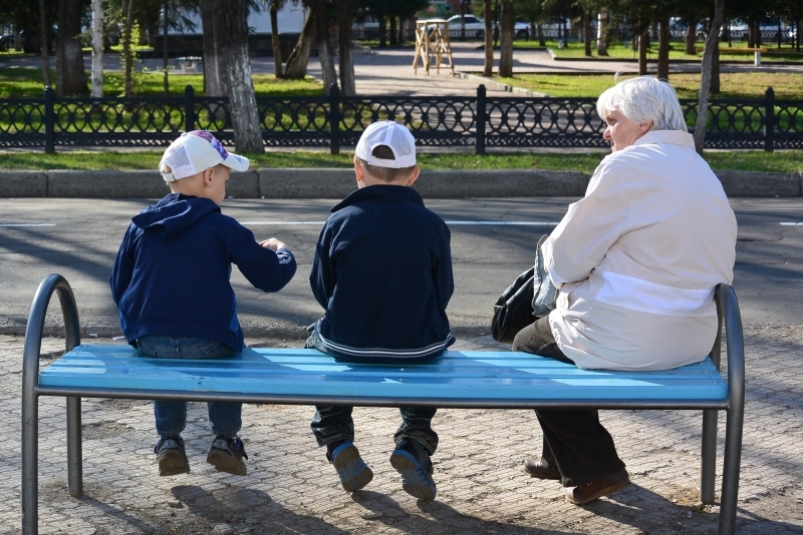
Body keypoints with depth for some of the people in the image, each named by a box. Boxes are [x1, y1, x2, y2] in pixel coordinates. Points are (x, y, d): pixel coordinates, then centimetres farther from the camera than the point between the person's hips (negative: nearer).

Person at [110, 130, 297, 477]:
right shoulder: (221, 227, -5)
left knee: (165, 358, 36)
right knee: (228, 350, 30)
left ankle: (169, 441, 27)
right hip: (206, 342, -3)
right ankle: (225, 440, 25)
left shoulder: (140, 226, 6)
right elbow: (270, 277, -2)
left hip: (149, 342, 3)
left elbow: (119, 287, 12)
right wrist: (280, 253, 20)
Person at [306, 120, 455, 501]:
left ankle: (337, 443, 22)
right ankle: (415, 444, 16)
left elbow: (322, 290, 1)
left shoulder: (339, 223, -8)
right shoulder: (432, 225, -7)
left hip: (348, 345, 0)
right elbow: (443, 294, 1)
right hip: (418, 347, 0)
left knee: (317, 337, 34)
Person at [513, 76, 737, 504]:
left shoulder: (628, 166, -14)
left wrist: (553, 258, 11)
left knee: (530, 344, 16)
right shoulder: (701, 171, 12)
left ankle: (591, 469, 17)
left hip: (627, 341, -9)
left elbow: (567, 258, -12)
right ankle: (563, 457, 37)